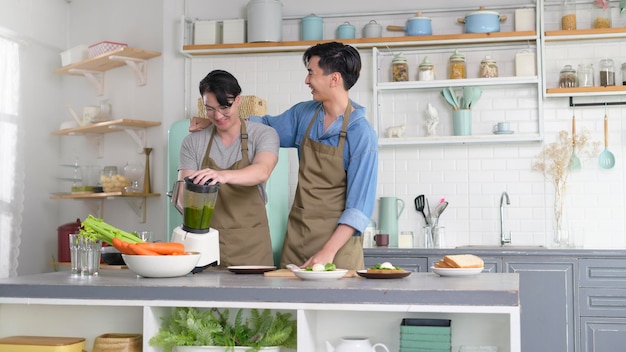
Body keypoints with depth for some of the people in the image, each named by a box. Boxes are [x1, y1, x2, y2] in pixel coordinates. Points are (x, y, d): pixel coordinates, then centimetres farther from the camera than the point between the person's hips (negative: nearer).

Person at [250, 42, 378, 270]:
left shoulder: (361, 134, -15)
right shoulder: (304, 114, 3)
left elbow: (359, 206, -16)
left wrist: (328, 251, -23)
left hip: (338, 239, -5)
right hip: (297, 234, 5)